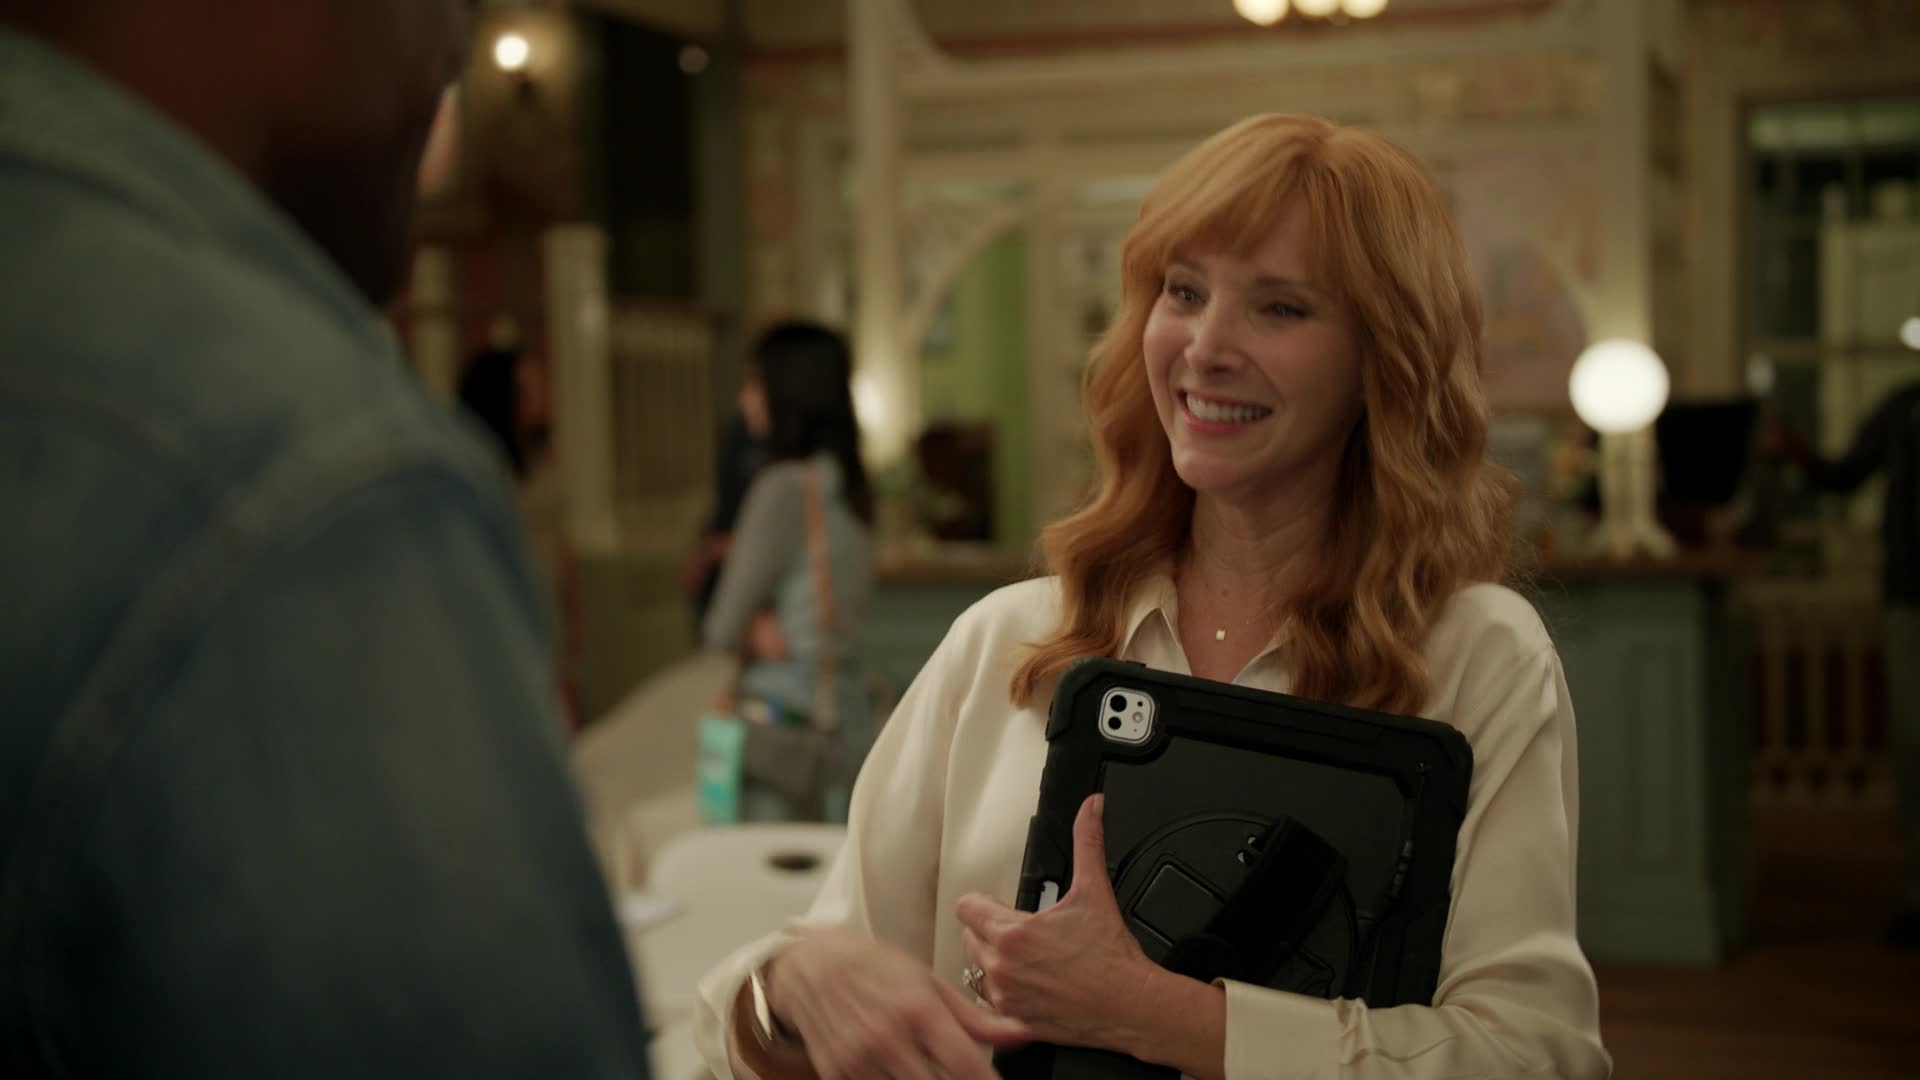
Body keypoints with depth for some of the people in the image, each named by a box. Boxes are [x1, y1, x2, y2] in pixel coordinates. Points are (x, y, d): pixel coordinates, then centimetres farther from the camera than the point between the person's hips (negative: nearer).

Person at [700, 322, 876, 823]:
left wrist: (748, 632, 10)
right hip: (846, 703, 8)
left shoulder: (785, 485, -14)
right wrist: (760, 626, -11)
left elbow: (720, 629, -10)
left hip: (789, 711, -8)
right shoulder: (848, 484, 9)